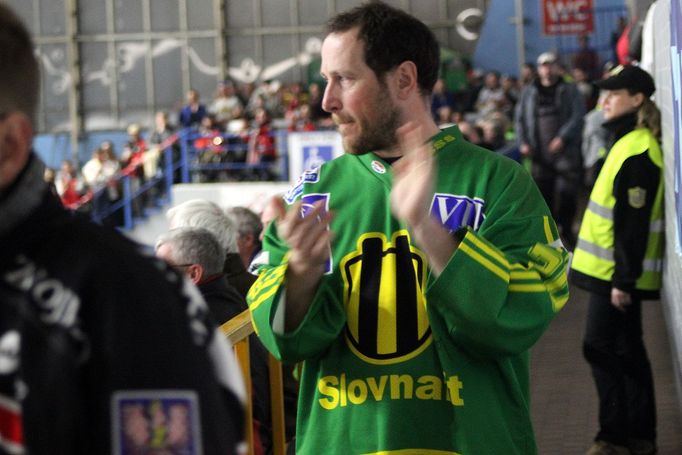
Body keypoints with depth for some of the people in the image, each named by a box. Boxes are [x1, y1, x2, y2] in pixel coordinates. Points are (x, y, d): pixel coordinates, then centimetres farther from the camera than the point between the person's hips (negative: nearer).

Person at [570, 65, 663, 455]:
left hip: (619, 272, -10)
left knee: (601, 347, -6)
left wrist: (623, 279, -23)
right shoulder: (628, 143, 14)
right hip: (617, 269, 10)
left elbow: (633, 224, -22)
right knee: (627, 350, 13)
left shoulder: (637, 152, -19)